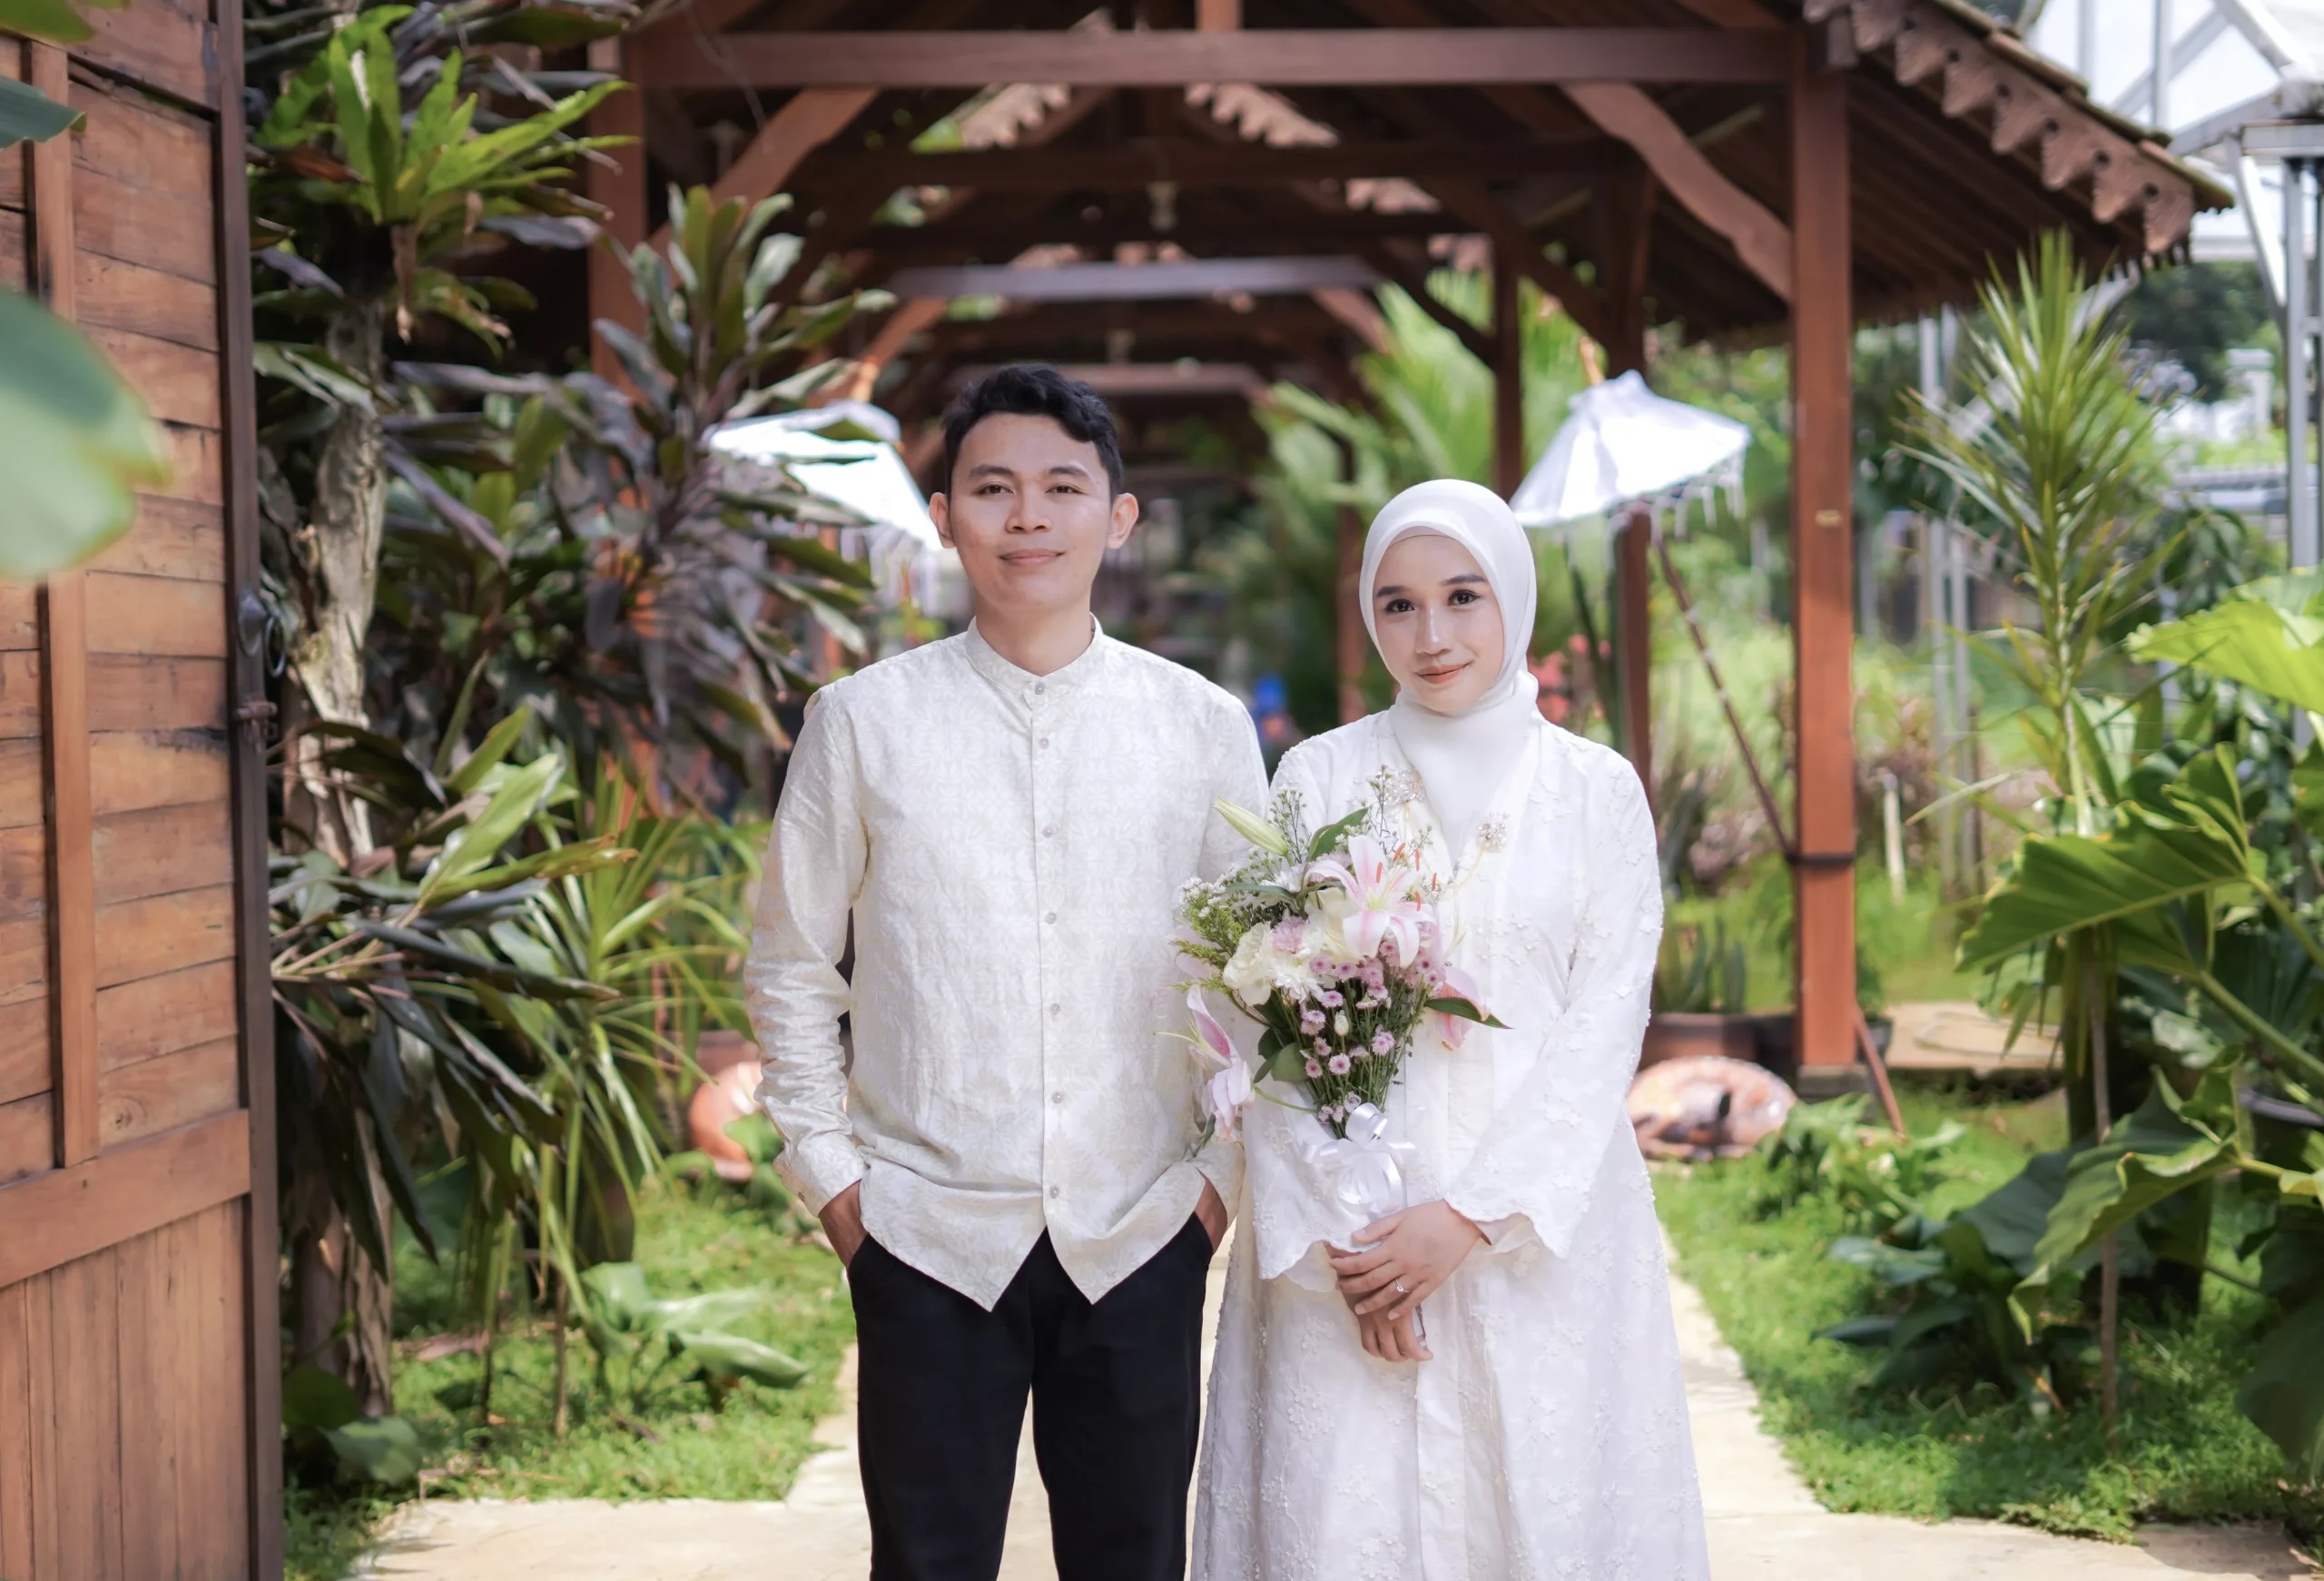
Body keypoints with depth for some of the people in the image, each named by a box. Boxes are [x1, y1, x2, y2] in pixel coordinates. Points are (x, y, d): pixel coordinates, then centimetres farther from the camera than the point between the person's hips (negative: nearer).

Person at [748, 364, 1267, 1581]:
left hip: (1139, 1239, 1)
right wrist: (828, 1171, 3)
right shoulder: (863, 721, 0)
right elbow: (790, 964, 7)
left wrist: (1227, 1168, 4)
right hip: (929, 1239, -1)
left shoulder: (1204, 726, 2)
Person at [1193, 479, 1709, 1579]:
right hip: (1344, 1232, 0)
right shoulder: (1320, 778, 4)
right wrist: (1336, 1234, -10)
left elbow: (1602, 1026, -1)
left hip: (1540, 1228, 0)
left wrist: (1474, 1216, -11)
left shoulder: (1597, 790, 4)